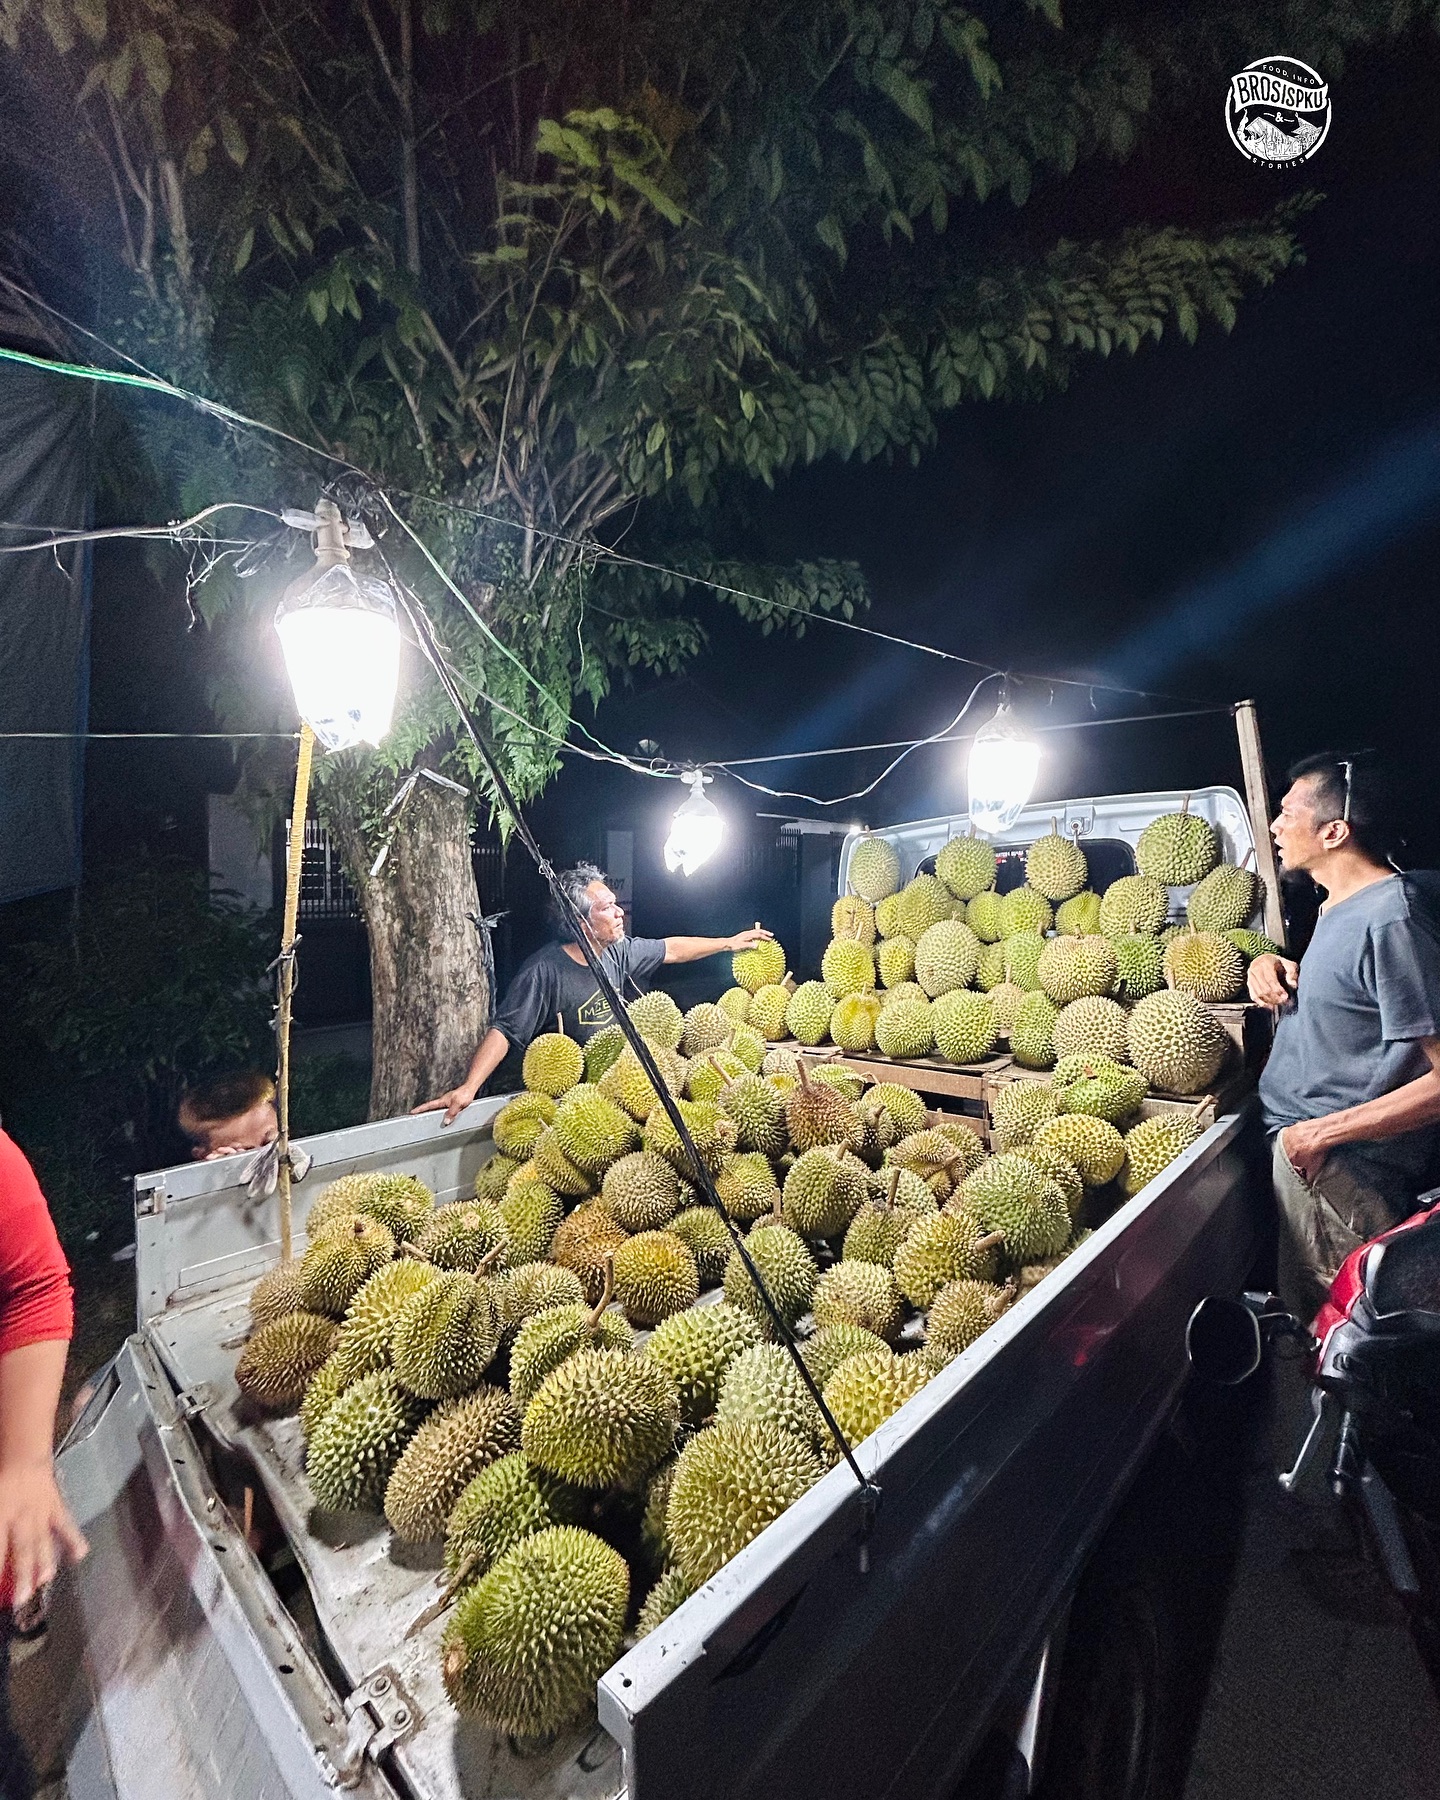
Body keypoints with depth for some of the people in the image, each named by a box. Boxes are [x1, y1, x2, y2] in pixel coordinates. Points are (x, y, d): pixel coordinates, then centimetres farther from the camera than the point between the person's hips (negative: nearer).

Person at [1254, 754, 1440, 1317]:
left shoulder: (1390, 918, -21)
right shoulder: (1340, 907, 10)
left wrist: (1322, 1132, -20)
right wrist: (1269, 962, 8)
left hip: (1339, 1167, -9)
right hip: (1298, 1142, 9)